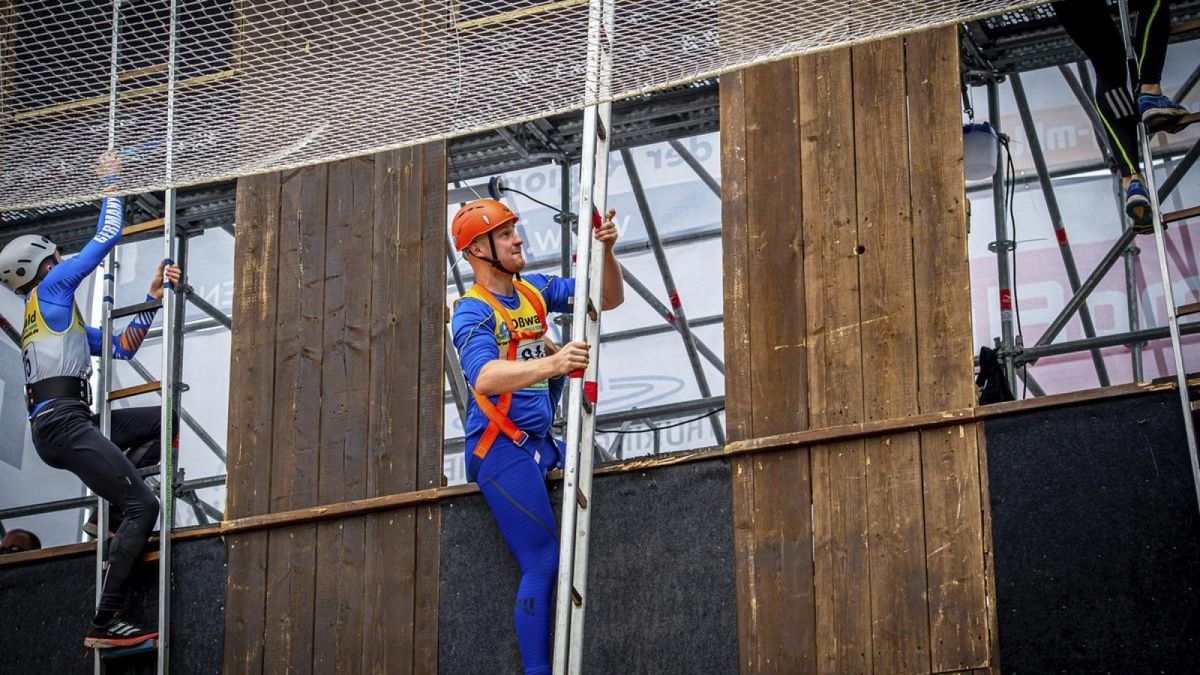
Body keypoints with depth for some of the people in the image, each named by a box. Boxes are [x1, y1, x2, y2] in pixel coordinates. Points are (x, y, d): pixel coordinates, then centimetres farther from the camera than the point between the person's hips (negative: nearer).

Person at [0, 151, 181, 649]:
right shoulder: (51, 287, 4)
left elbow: (121, 347, 27)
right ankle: (104, 624, -22)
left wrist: (154, 296, 22)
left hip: (53, 428, 9)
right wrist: (111, 182, 14)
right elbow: (107, 237, 1)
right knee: (143, 506, -16)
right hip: (64, 424, -9)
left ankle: (110, 518, 9)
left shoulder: (60, 318, 28)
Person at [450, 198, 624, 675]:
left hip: (539, 443, 8)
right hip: (501, 451, -8)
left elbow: (608, 299, 8)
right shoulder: (473, 312, -13)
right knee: (543, 563, -14)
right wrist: (551, 364, -48)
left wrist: (606, 251, -12)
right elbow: (486, 377, -33)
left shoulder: (535, 290, 9)